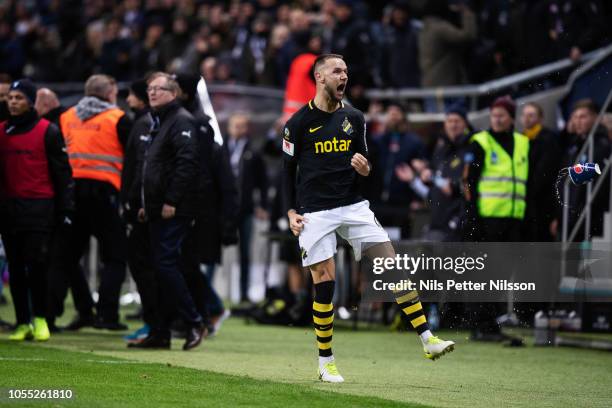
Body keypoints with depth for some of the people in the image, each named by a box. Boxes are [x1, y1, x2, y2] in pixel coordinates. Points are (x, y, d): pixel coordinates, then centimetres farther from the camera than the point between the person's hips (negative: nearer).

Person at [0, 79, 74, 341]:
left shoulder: (47, 131, -2)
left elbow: (62, 171, -1)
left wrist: (65, 207, -5)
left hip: (39, 208, -4)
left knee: (36, 263, -9)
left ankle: (40, 319, 2)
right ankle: (23, 323, 10)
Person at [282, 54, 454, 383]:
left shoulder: (354, 118, 9)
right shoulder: (299, 123, -2)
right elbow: (287, 170, 4)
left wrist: (364, 169, -6)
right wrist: (291, 212, -4)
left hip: (353, 205, 4)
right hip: (315, 212, -4)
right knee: (325, 282, -7)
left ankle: (427, 340, -6)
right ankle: (325, 362, 6)